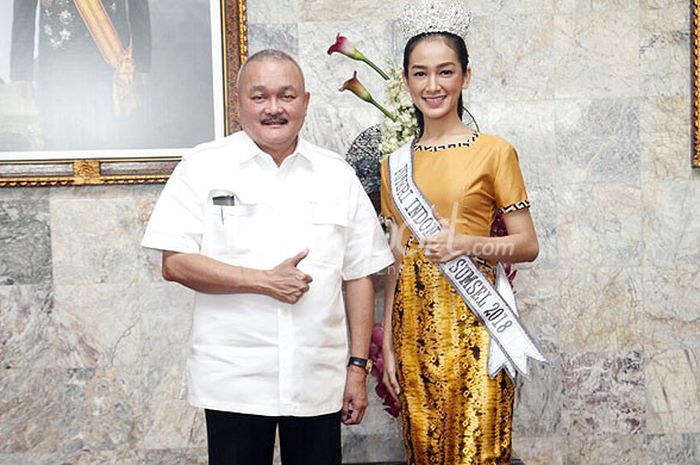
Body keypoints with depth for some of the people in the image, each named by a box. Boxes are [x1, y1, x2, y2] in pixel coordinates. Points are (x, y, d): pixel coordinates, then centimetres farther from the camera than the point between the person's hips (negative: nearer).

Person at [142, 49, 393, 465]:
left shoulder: (337, 175, 8)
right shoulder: (204, 167, 1)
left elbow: (359, 275, 8)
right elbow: (175, 263, -6)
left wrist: (359, 367, 4)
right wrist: (264, 281, -14)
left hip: (319, 380, 2)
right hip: (234, 380, -2)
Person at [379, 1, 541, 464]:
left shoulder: (493, 151, -2)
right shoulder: (396, 164, 11)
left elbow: (528, 245, -1)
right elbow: (396, 261, 12)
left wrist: (468, 243, -19)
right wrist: (388, 344, 8)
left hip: (472, 320, -4)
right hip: (414, 325, 4)